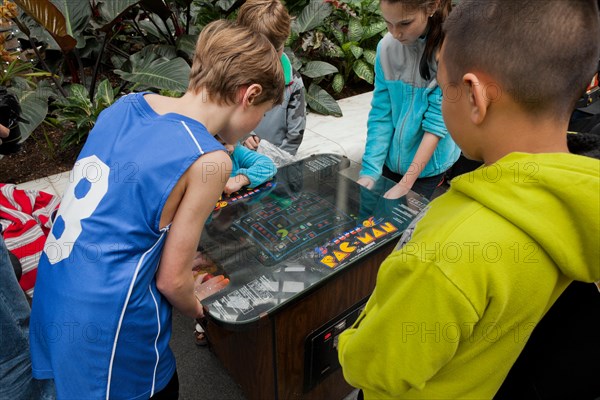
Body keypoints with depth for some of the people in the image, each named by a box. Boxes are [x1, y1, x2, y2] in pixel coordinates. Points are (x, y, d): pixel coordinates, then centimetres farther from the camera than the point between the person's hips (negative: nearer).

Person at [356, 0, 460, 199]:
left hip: (428, 164, -3)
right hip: (391, 159, 3)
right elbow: (380, 114, -7)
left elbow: (437, 121, -20)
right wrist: (369, 171, -14)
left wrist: (405, 184, -22)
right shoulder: (386, 47, -10)